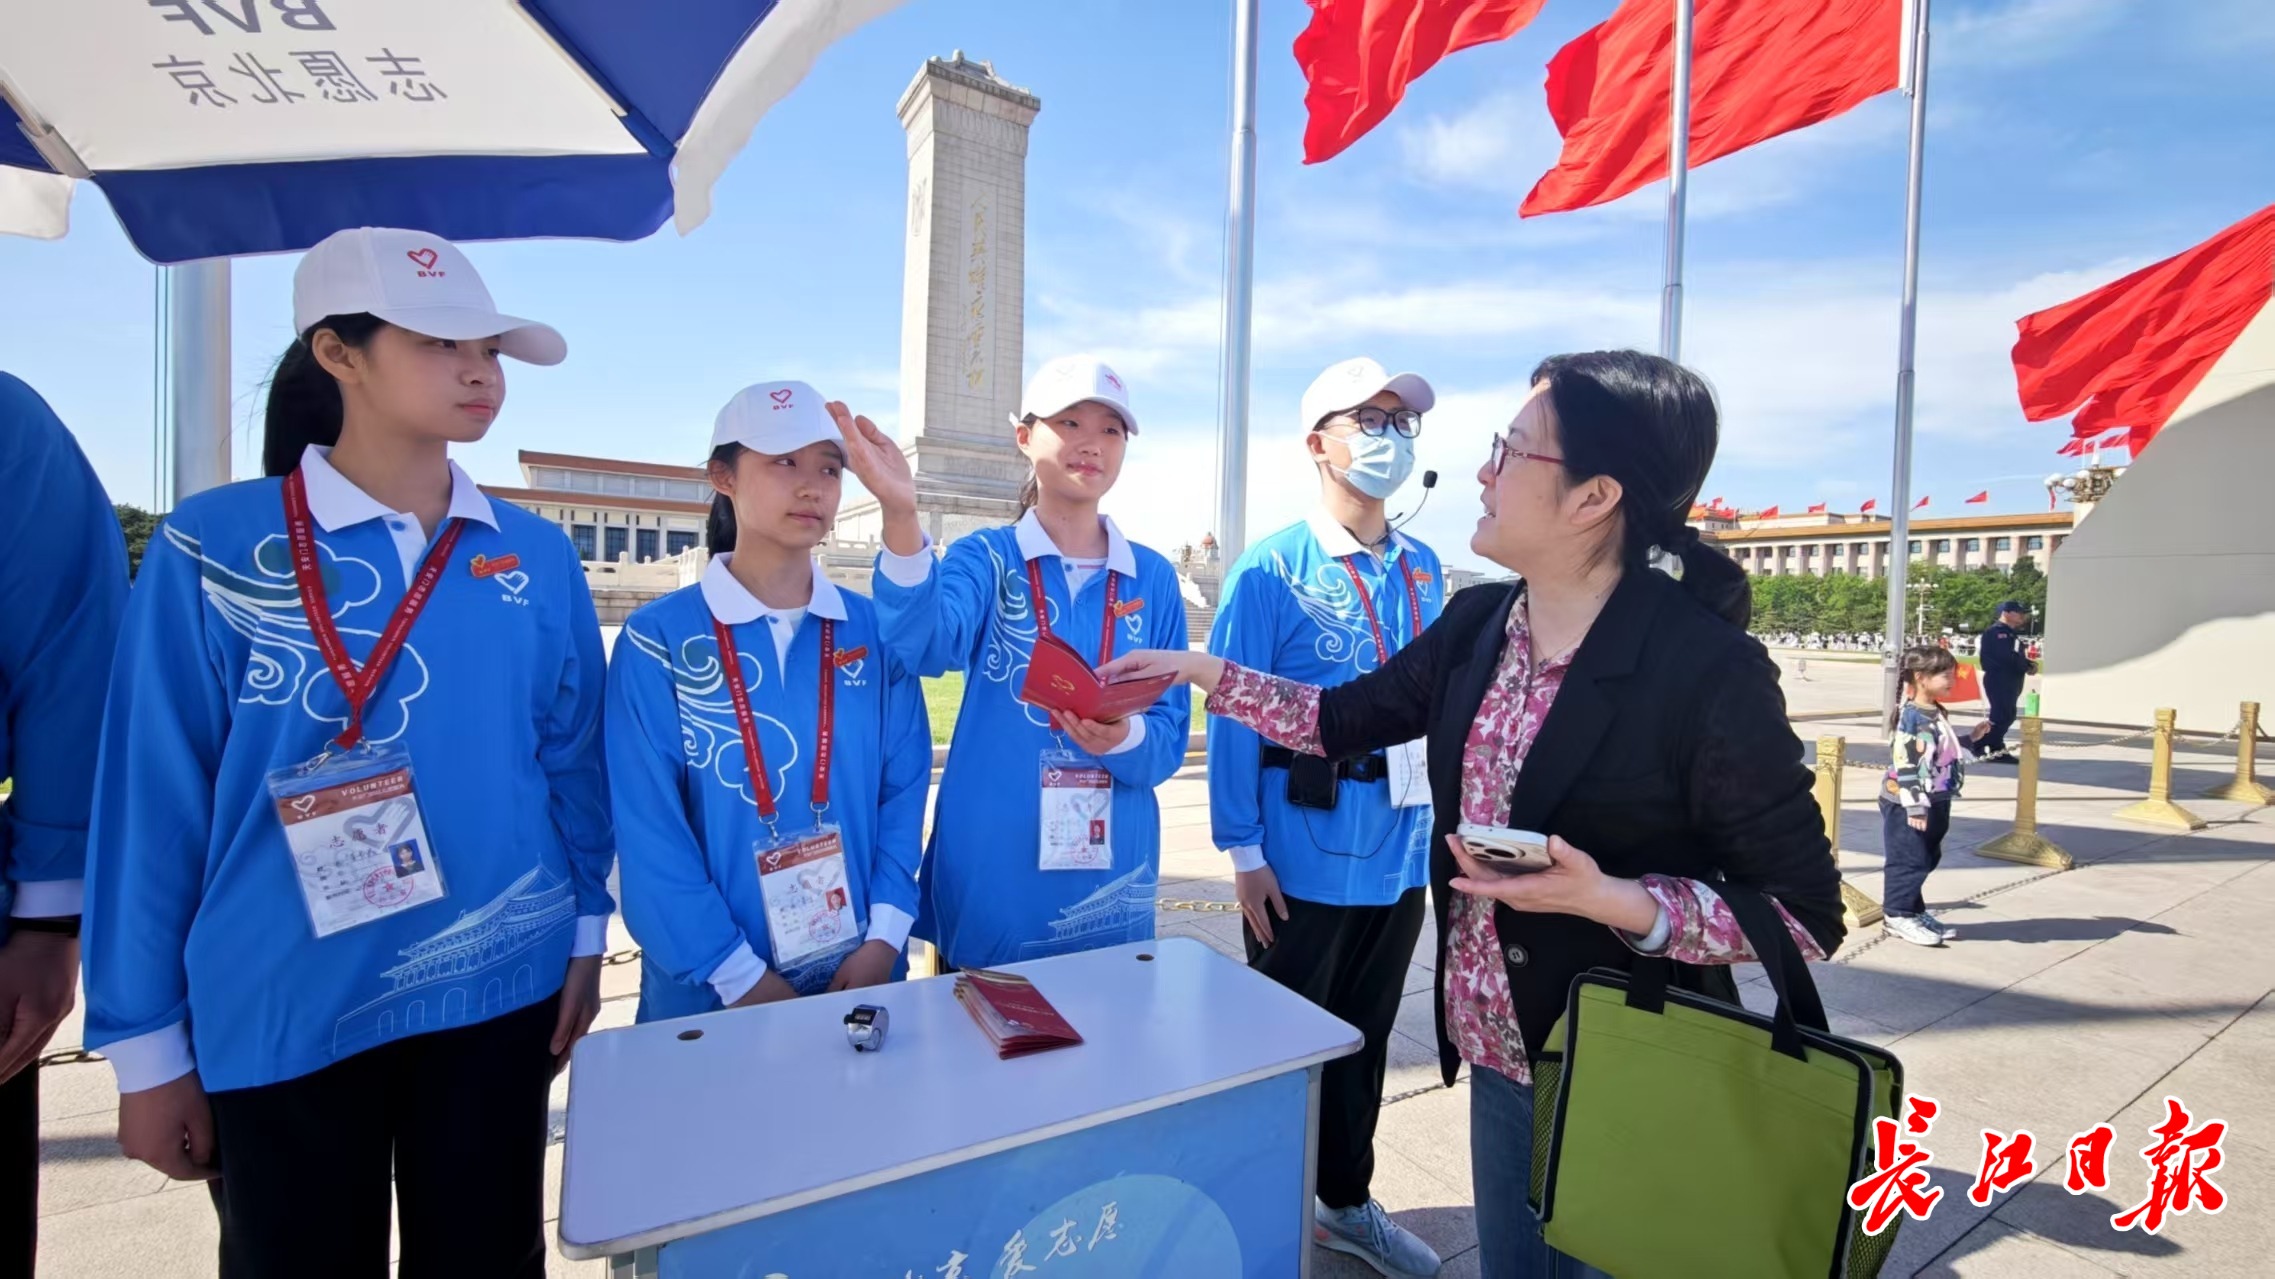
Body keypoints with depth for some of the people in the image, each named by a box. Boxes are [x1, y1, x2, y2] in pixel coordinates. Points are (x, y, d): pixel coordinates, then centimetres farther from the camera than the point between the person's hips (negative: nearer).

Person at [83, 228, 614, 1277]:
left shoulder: (536, 558, 0)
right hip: (280, 1016, -2)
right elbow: (153, 798, -4)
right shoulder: (212, 550, -7)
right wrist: (146, 1041, -1)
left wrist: (586, 937, 5)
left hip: (500, 993, 2)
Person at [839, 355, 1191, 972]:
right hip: (992, 876, -2)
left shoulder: (1154, 578, 3)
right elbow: (927, 643, -25)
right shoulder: (985, 557, -3)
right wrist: (901, 517, -41)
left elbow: (1171, 737, 1)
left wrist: (1124, 738, -21)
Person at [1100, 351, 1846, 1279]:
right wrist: (1205, 671, 1)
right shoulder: (1476, 623, -5)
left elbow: (1806, 915, -16)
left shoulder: (1708, 668, -23)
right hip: (1497, 1052, 5)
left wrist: (1614, 900, -29)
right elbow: (1343, 718, 6)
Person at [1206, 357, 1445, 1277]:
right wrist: (1243, 850, -14)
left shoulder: (1425, 569, 6)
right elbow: (1233, 717, -13)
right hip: (1306, 855, -5)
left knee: (1366, 1034, 21)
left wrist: (1440, 823, 9)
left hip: (1401, 852, 6)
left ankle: (1347, 1201, 43)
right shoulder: (1271, 569, -12)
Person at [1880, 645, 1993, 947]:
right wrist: (1914, 805, -23)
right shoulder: (1910, 716, -17)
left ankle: (1914, 911, 27)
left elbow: (1948, 753, 22)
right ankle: (1897, 915, 7)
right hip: (1905, 803, -9)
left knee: (1927, 859, 16)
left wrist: (1973, 740, 12)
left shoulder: (1938, 714, 11)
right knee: (1910, 861, -3)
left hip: (1936, 802, 9)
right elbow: (1904, 764, -22)